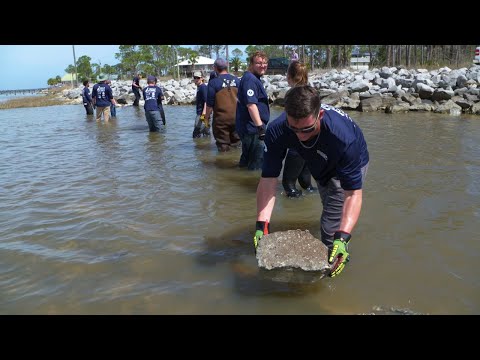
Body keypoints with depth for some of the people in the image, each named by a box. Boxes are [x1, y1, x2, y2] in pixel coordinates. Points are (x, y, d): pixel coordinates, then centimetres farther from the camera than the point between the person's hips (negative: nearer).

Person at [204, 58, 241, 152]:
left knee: (223, 146, 5)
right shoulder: (236, 80, 3)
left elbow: (210, 103, -8)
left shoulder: (213, 82, -9)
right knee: (236, 142, 17)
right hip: (236, 117, 4)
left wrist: (207, 116, 6)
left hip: (221, 118, -4)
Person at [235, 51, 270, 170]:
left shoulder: (254, 79, 17)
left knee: (247, 158, 22)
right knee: (258, 164, -5)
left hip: (249, 127, 11)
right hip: (252, 128, -11)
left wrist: (260, 125, 27)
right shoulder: (250, 79, -17)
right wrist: (261, 127, -28)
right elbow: (251, 105, -25)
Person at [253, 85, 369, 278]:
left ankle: (333, 263, 14)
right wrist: (262, 224, -42)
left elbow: (352, 193, -42)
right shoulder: (276, 131, -36)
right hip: (321, 167, 4)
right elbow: (268, 180, -33)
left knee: (332, 226, -14)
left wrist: (342, 238, -53)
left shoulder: (343, 137, -46)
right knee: (330, 207, 27)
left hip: (350, 164, -4)